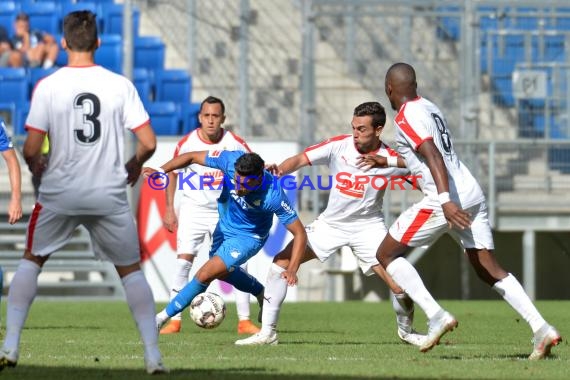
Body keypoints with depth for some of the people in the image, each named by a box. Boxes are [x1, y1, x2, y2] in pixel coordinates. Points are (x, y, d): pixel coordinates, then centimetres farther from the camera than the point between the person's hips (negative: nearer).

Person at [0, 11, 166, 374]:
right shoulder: (120, 85, -6)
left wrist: (34, 164, 15)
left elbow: (31, 148, -8)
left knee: (31, 261, 19)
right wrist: (135, 165, 15)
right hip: (110, 195, 0)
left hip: (59, 194, 0)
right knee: (131, 270, 15)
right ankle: (153, 355, 8)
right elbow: (149, 142, -7)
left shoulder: (47, 86, -8)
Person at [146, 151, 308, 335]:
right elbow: (193, 157, -17)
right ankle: (262, 294, 52)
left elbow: (300, 234, -30)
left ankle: (163, 316, 3)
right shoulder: (230, 160, -32)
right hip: (224, 226, 6)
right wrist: (160, 171, -29)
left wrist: (292, 270, -42)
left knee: (204, 275, -14)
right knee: (223, 271, 28)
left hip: (248, 237, -6)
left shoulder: (273, 195, -38)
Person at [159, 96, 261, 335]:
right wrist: (169, 210, 2)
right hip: (193, 209, -1)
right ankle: (174, 320, -6)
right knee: (184, 259, -12)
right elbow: (172, 172, 4)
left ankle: (244, 321, 0)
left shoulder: (234, 144, -9)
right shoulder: (187, 143, -8)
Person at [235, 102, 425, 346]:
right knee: (281, 262, -9)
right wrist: (279, 170, -36)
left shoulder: (391, 159, -16)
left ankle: (406, 330, 19)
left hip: (368, 226, -2)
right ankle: (267, 332, -1)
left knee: (398, 283, -15)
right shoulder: (339, 146, -13)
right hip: (331, 223, 2)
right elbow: (301, 160, -17)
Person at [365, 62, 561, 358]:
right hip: (473, 194, 8)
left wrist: (445, 200, -32)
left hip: (447, 200, -8)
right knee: (488, 269, 10)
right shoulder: (429, 107, 20)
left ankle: (436, 315, -9)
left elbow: (433, 156, -21)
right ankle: (541, 328, -4)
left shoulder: (406, 116, -7)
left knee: (386, 255, 5)